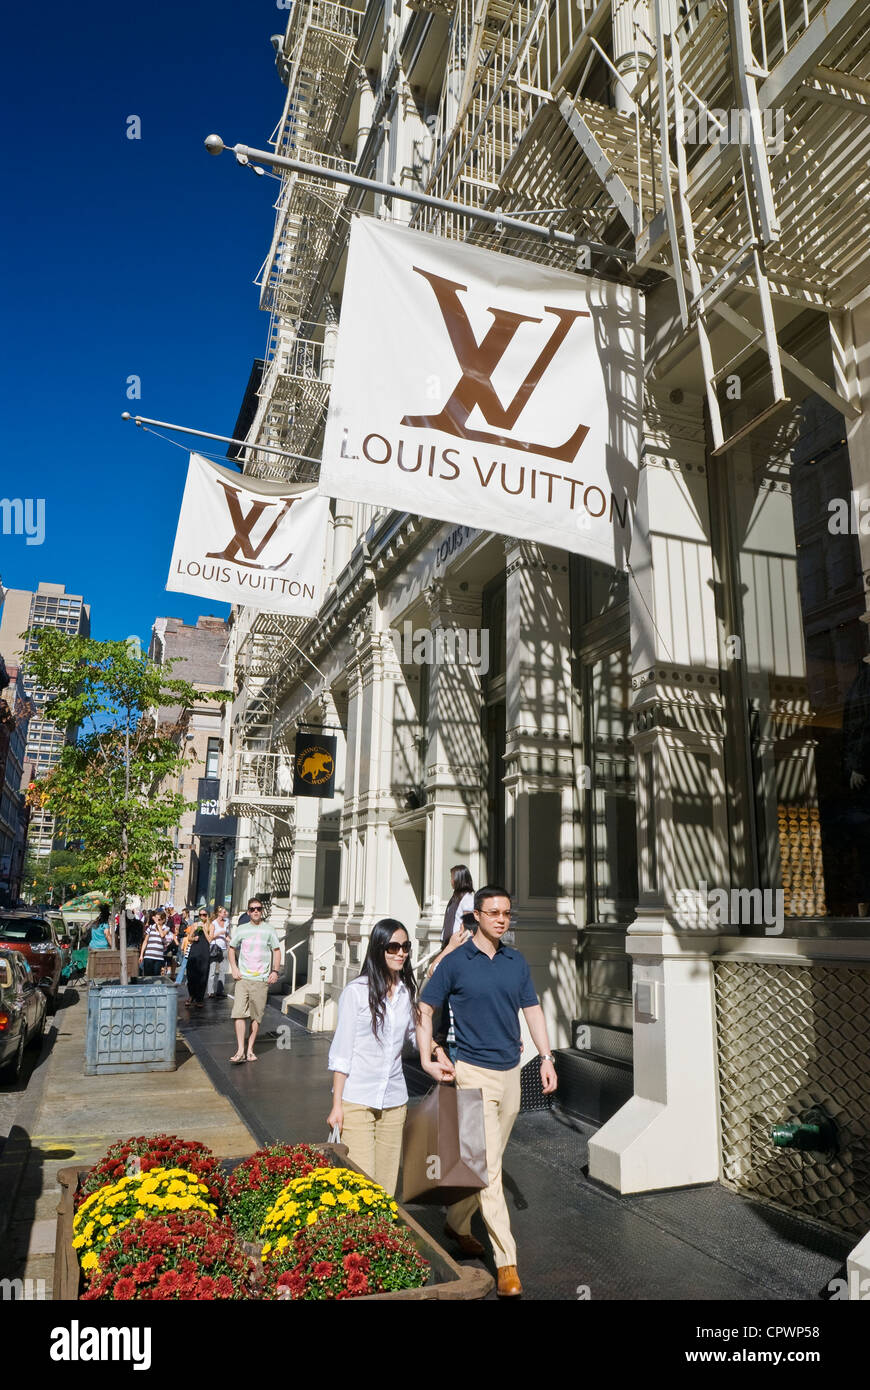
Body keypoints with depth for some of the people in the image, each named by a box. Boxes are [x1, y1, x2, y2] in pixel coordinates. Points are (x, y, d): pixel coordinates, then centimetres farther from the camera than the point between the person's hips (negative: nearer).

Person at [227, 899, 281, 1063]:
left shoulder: (269, 930, 4)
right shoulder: (241, 929, 6)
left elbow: (276, 950, 10)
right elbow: (232, 948, 16)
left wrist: (275, 971, 0)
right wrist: (234, 968, 4)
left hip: (261, 980, 0)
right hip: (243, 978, 0)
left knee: (257, 1016, 4)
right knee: (239, 1013, -11)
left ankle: (250, 1049, 16)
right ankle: (240, 1050, -8)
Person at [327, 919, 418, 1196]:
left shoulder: (407, 991, 7)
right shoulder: (356, 991, -7)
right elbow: (341, 1051, -5)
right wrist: (336, 1105, -6)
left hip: (394, 1101, 5)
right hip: (357, 1100, -4)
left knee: (387, 1184, 8)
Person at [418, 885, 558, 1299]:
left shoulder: (517, 962, 5)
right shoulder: (455, 962, -9)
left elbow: (532, 1010, 11)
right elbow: (425, 1009, -3)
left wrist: (547, 1058, 4)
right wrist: (427, 1058, -11)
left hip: (510, 1073, 5)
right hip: (473, 1072, -5)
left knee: (486, 1160, 17)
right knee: (487, 1166, -6)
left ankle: (457, 1224, 38)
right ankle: (507, 1262, 2)